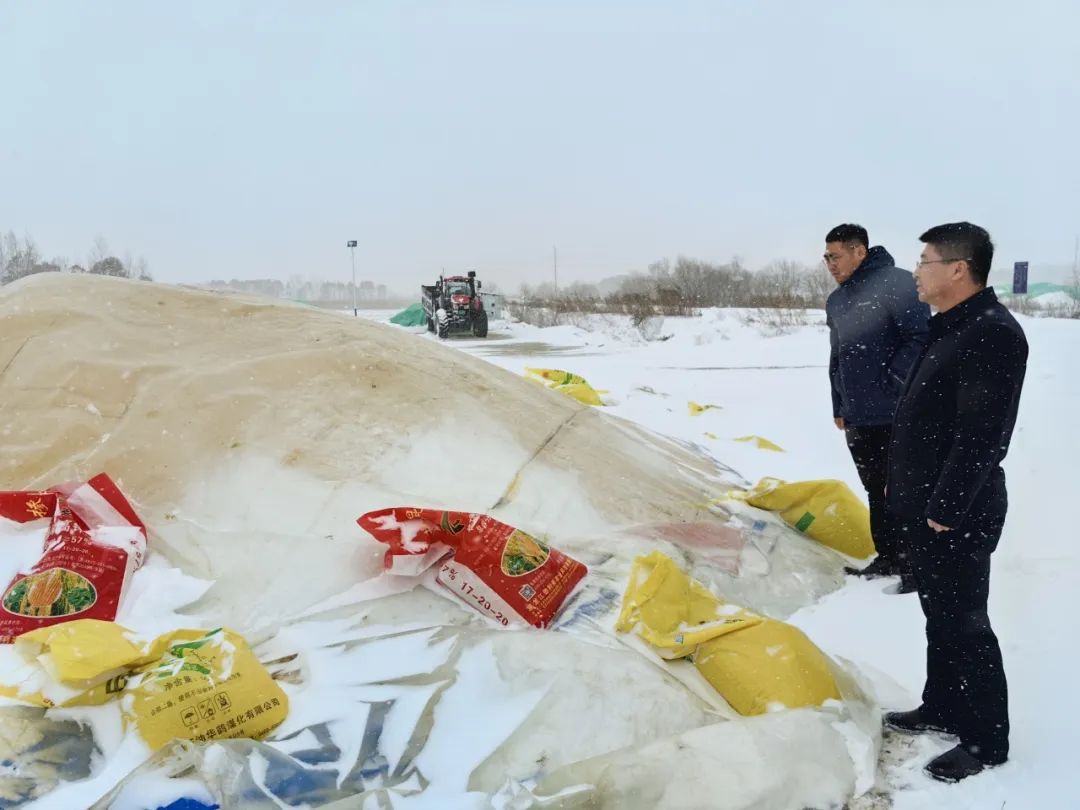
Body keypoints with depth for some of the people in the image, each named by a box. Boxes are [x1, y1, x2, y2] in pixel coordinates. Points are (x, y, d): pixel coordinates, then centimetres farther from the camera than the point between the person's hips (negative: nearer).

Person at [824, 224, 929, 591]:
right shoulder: (836, 301, 14)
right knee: (876, 491, 15)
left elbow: (922, 337, -17)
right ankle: (888, 558, 27)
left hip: (896, 414, -8)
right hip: (857, 418, 8)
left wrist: (889, 379, -17)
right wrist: (838, 407, 16)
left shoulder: (896, 282, -11)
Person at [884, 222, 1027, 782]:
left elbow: (981, 435, -25)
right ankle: (942, 709, 37)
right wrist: (905, 484, 18)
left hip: (956, 517, -10)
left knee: (964, 624, 2)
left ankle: (986, 742, 18)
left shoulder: (993, 334, -20)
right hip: (923, 508, 10)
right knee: (939, 616, 21)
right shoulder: (949, 327, 12)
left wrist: (945, 509, -21)